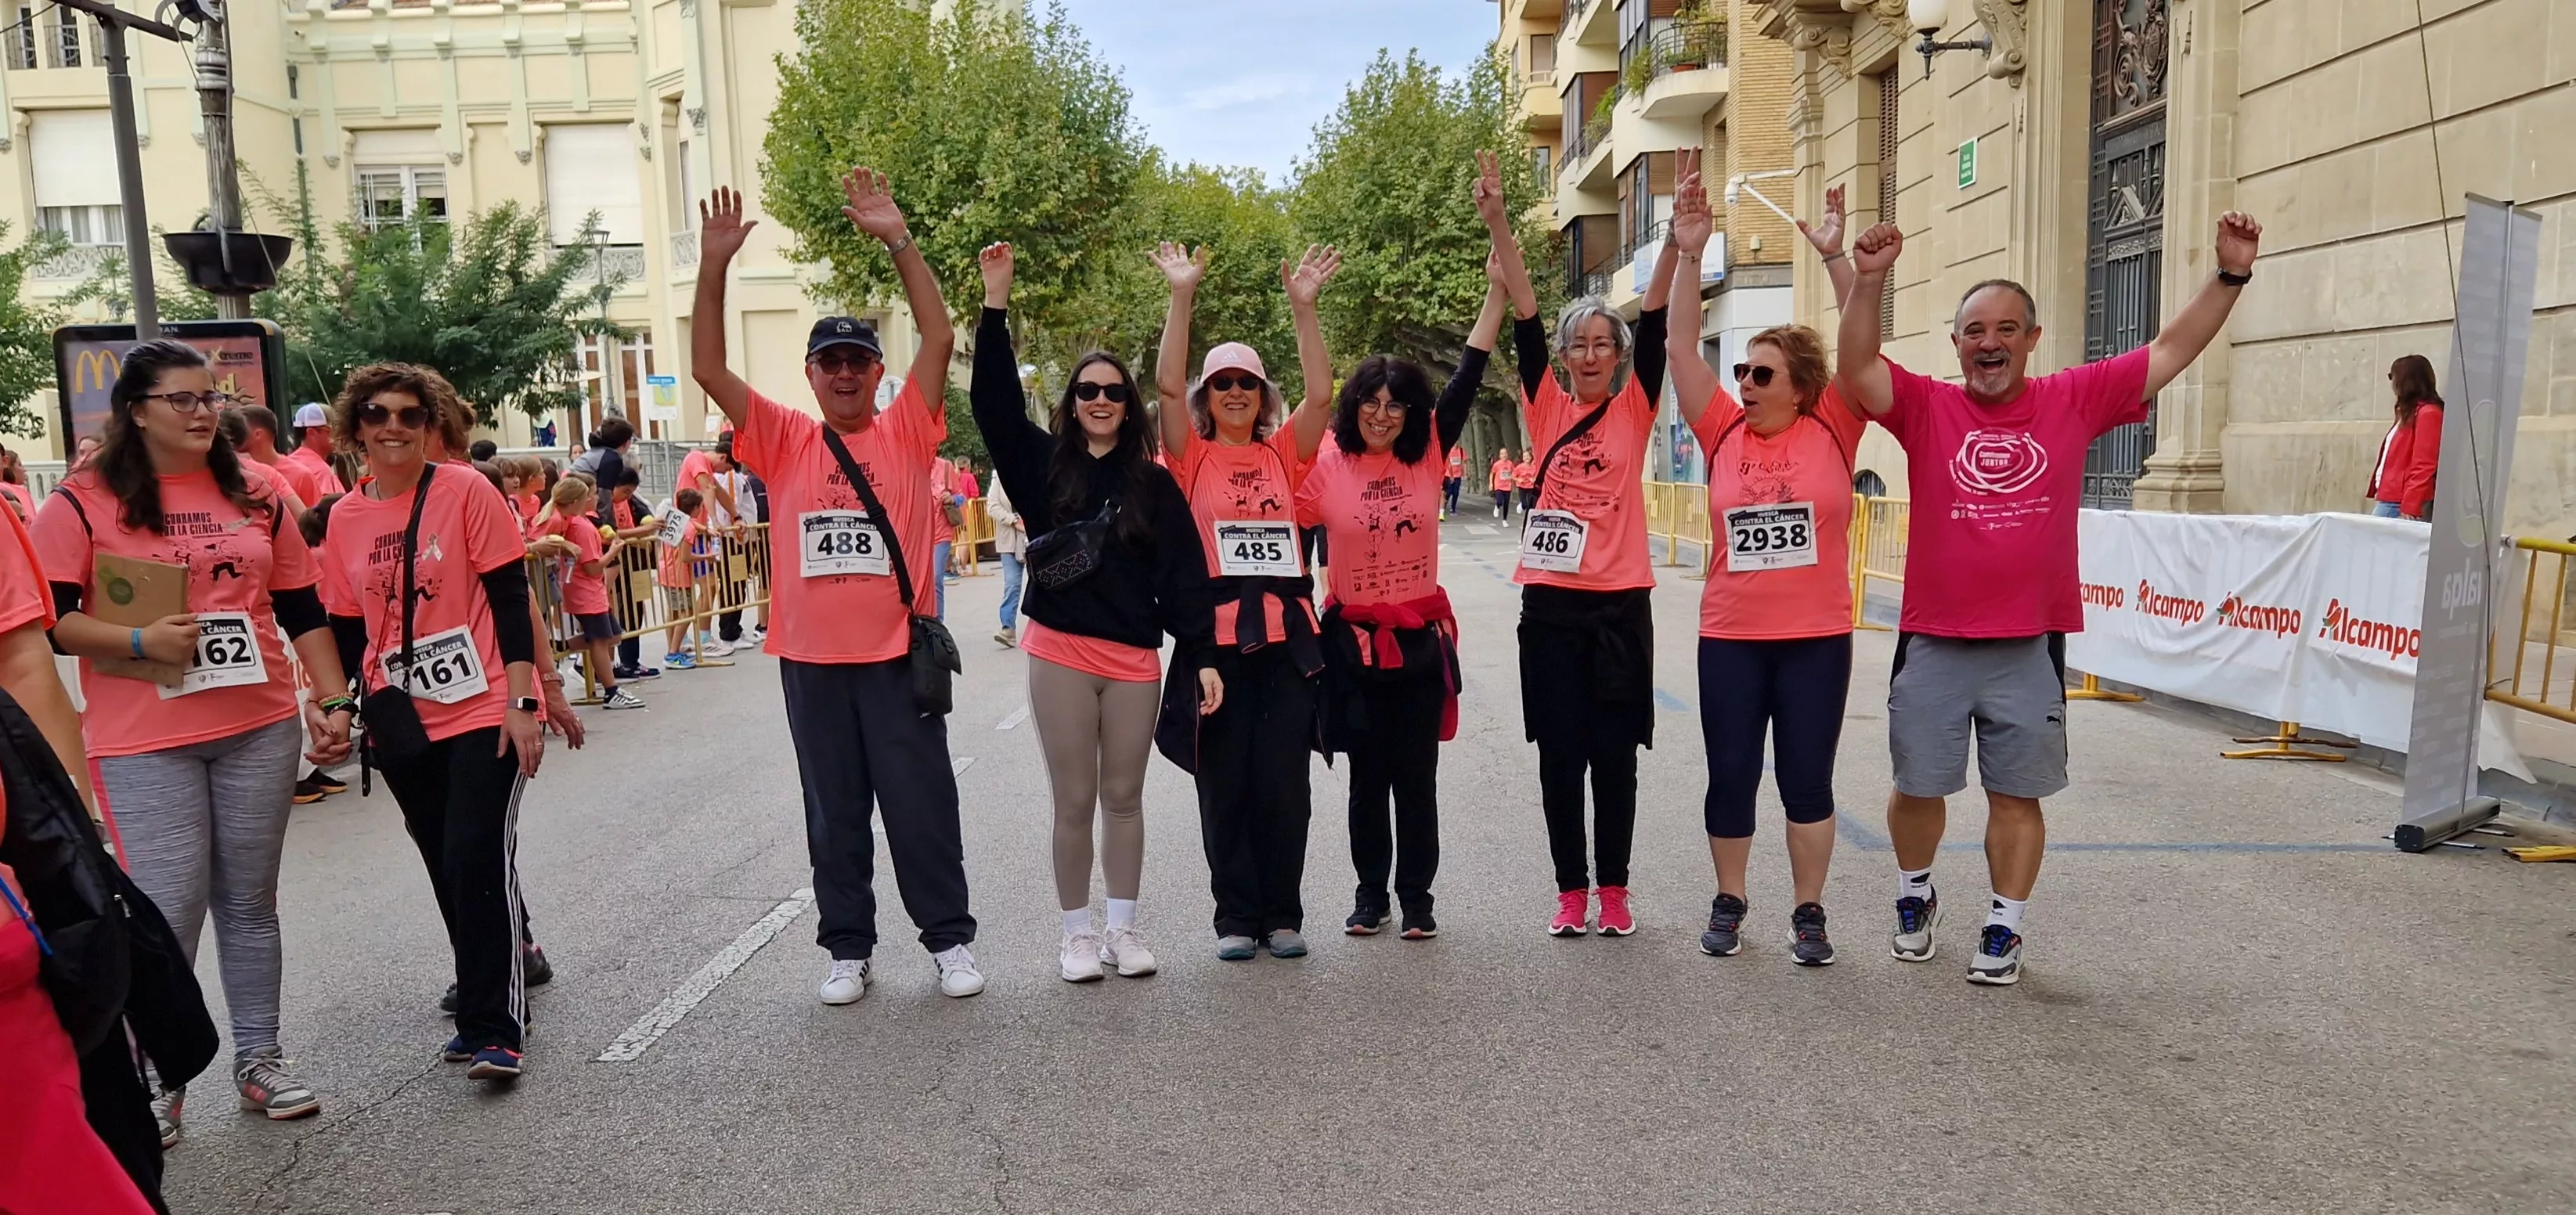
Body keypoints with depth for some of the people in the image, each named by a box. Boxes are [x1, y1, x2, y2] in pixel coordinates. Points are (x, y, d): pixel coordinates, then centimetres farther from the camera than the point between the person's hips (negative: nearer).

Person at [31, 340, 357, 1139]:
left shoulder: (255, 491, 8)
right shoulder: (84, 502, -3)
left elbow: (303, 610, 11)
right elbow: (45, 621, -4)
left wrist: (334, 702, 5)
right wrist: (139, 641, -18)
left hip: (260, 730, 3)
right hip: (144, 745, -3)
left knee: (250, 901, 11)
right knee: (168, 912, -3)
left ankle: (258, 1058, 23)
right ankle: (155, 1082, 15)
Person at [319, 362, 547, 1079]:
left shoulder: (465, 491, -6)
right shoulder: (344, 517, 7)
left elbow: (511, 602, -9)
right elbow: (345, 629, 13)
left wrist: (521, 704, -14)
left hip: (483, 711, -5)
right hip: (402, 724, 5)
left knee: (477, 861, -11)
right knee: (450, 871, 11)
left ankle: (495, 1032, -4)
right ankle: (491, 998, 26)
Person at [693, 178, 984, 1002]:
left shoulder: (906, 432, 2)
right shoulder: (785, 441, 6)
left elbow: (940, 339, -9)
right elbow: (709, 369, 0)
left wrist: (897, 240, -13)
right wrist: (714, 267, -9)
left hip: (897, 654, -2)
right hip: (811, 659, 2)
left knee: (922, 804, 5)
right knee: (833, 814, 12)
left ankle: (950, 940, 18)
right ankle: (848, 948, 24)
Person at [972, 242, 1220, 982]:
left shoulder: (1154, 484, 2)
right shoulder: (1044, 466, 3)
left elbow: (1185, 575, 0)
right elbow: (994, 399, -8)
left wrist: (1203, 656, -7)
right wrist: (996, 301, -14)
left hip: (1136, 659, 1)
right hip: (1061, 654, 0)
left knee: (1125, 798, 11)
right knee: (1074, 803, 6)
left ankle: (1124, 928, 23)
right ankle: (1077, 932, 20)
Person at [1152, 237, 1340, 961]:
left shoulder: (1283, 454, 11)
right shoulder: (1192, 457, 5)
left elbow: (1320, 394, -2)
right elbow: (1167, 386, -8)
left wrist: (1304, 305, -8)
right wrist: (1183, 297, -15)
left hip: (1286, 630, 2)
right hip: (1216, 632, -2)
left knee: (1285, 780, 4)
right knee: (1224, 780, 4)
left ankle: (1283, 914, 16)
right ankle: (1236, 916, 15)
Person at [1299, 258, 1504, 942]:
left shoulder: (1430, 453, -1)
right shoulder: (1328, 464, -4)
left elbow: (1469, 375, -4)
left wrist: (1500, 279, -6)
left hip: (1422, 636, 1)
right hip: (1354, 638, -1)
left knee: (1417, 777, 6)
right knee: (1368, 777, 9)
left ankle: (1417, 898, 18)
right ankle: (1371, 894, 23)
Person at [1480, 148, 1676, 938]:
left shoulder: (1634, 409, 4)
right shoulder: (1547, 408, 4)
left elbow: (1654, 325, -7)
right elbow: (1523, 317, -4)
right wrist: (1497, 225, -12)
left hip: (1620, 603, 0)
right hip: (1550, 602, 1)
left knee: (1615, 754, 7)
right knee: (1559, 753, 6)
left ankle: (1613, 888, 20)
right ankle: (1571, 890, 18)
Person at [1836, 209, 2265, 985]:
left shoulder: (2074, 401, 3)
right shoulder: (1927, 407, -2)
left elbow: (2172, 351, 4)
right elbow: (1855, 368, -16)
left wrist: (2229, 275, -4)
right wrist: (1868, 281, -28)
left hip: (2030, 647, 1)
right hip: (1934, 645, 0)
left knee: (2017, 795, 9)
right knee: (1917, 787, 12)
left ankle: (2003, 929, 24)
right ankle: (1915, 896, 37)